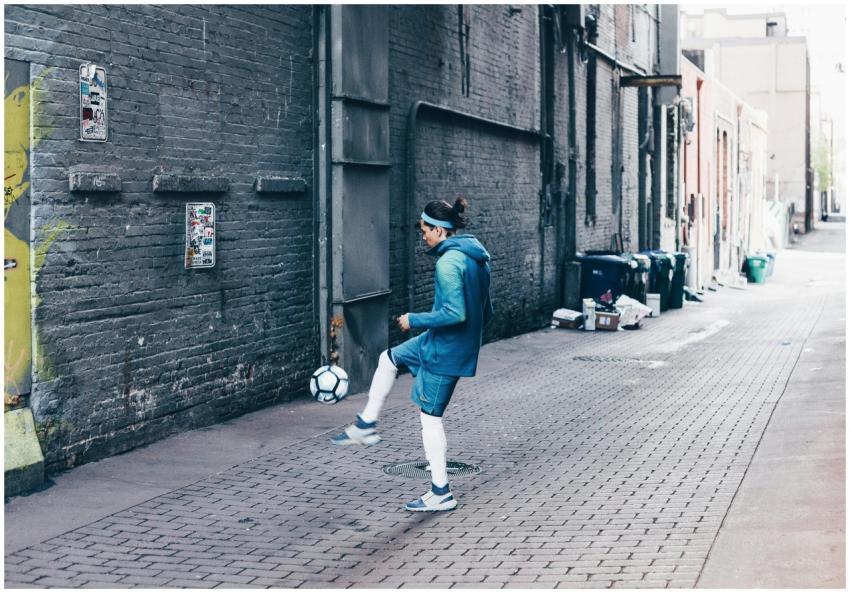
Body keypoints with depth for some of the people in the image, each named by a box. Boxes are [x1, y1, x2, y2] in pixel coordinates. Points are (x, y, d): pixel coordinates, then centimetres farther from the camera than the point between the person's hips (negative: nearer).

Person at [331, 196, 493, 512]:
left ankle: (441, 494, 11)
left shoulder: (448, 262, -23)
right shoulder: (477, 257, 6)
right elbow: (486, 312, 12)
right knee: (388, 359, 24)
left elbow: (455, 313, -30)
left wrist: (414, 320, -17)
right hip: (463, 345, 10)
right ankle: (366, 426, 32)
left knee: (430, 417, 2)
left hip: (445, 351, -10)